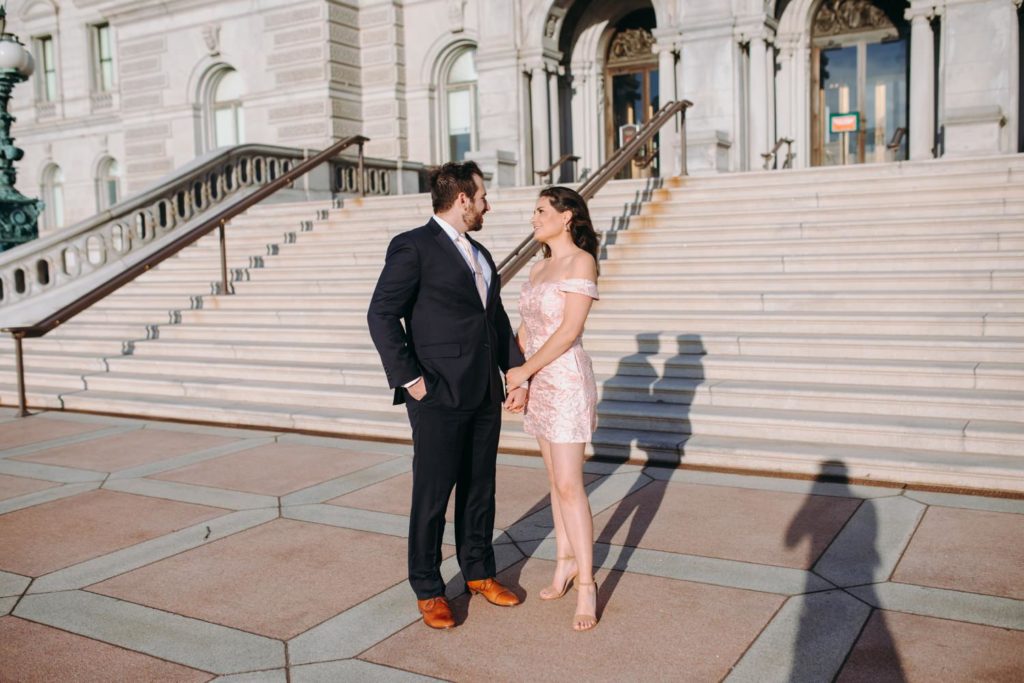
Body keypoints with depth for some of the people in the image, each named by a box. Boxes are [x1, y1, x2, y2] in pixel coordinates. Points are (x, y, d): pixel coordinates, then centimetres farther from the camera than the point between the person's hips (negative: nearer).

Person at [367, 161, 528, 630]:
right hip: (438, 396, -7)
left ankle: (479, 573, 32)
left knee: (479, 490, 16)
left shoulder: (480, 255, 17)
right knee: (432, 495, 3)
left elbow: (497, 318, 18)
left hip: (484, 395, 7)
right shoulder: (413, 247, -8)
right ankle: (428, 590, 18)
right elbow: (381, 315, -13)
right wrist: (409, 379, -16)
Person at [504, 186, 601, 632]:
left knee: (568, 485, -8)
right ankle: (566, 560, 26)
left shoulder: (581, 262, -11)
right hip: (538, 381, 8)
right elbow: (526, 326, 14)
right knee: (556, 478, 14)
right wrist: (513, 371, 3)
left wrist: (524, 371, -12)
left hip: (567, 380, -8)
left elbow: (569, 330, -17)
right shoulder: (540, 267, 13)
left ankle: (586, 584, 0)